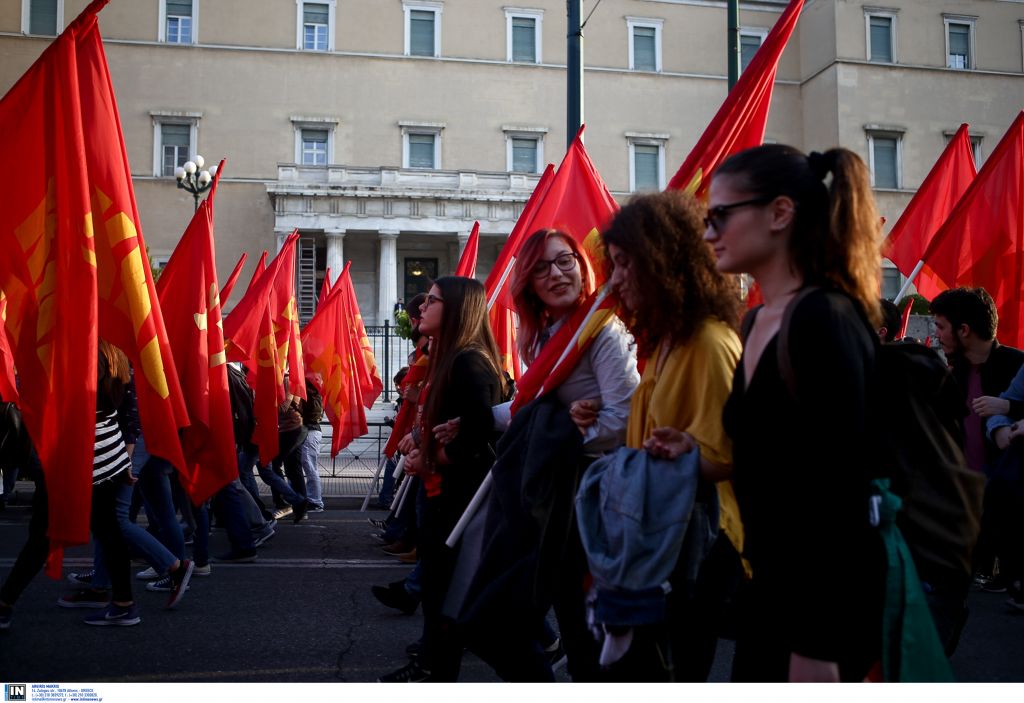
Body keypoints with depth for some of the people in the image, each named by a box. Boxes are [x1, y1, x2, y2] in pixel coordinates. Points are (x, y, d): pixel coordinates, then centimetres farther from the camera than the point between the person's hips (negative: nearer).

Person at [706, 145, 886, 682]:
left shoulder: (824, 319, -19)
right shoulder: (758, 321, 8)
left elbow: (841, 490, -23)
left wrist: (815, 647, -22)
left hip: (821, 601, -9)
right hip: (773, 582, 9)